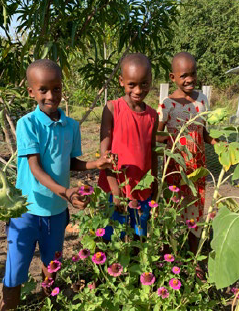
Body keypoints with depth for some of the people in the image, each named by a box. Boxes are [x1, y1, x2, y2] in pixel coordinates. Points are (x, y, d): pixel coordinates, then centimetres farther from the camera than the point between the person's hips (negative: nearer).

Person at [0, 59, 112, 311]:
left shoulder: (71, 126, -1)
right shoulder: (27, 124, -14)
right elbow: (35, 168, -19)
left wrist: (94, 164, -9)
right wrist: (64, 192, -33)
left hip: (57, 209, 4)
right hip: (27, 209, -4)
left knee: (51, 266, 22)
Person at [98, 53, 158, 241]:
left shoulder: (153, 115, 3)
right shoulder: (112, 109, -10)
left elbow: (152, 152, 11)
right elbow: (104, 150, -11)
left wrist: (154, 185, 14)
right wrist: (115, 189, -14)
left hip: (142, 191, 4)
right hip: (114, 190, -4)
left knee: (139, 238, 17)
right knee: (112, 240, 7)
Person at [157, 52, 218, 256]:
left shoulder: (202, 99, 1)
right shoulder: (167, 105, -13)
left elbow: (203, 131, 9)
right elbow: (156, 136, -11)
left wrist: (215, 141, -9)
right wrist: (173, 139, -29)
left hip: (198, 163, 4)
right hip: (176, 164, -4)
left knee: (196, 204, 14)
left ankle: (194, 253, 35)